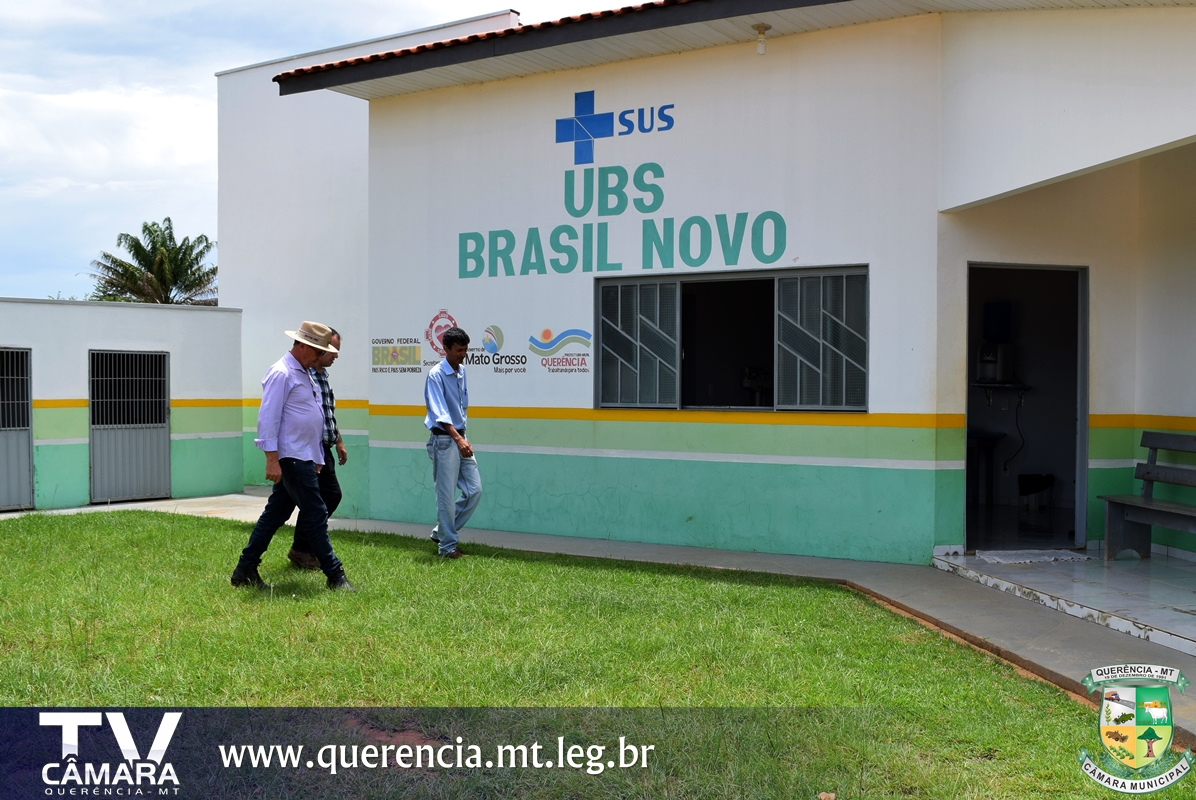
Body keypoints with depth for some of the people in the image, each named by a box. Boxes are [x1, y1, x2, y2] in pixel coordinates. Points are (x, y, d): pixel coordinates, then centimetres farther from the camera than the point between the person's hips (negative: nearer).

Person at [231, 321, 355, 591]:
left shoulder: (304, 374, 17)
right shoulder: (282, 374, -13)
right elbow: (268, 418, -18)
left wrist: (317, 458, 22)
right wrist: (272, 460, -22)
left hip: (304, 458, 10)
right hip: (291, 458, -10)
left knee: (275, 513, 12)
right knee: (316, 515, -5)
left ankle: (245, 570, 18)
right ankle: (335, 576, 1)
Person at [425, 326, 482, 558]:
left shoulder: (462, 372, 9)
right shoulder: (436, 375, -13)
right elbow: (440, 412, -21)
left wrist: (463, 437, 18)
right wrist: (458, 439, -31)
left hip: (461, 437, 8)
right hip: (444, 440, -8)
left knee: (474, 490, 7)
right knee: (446, 496, -2)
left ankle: (441, 532, 21)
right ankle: (447, 545, 9)